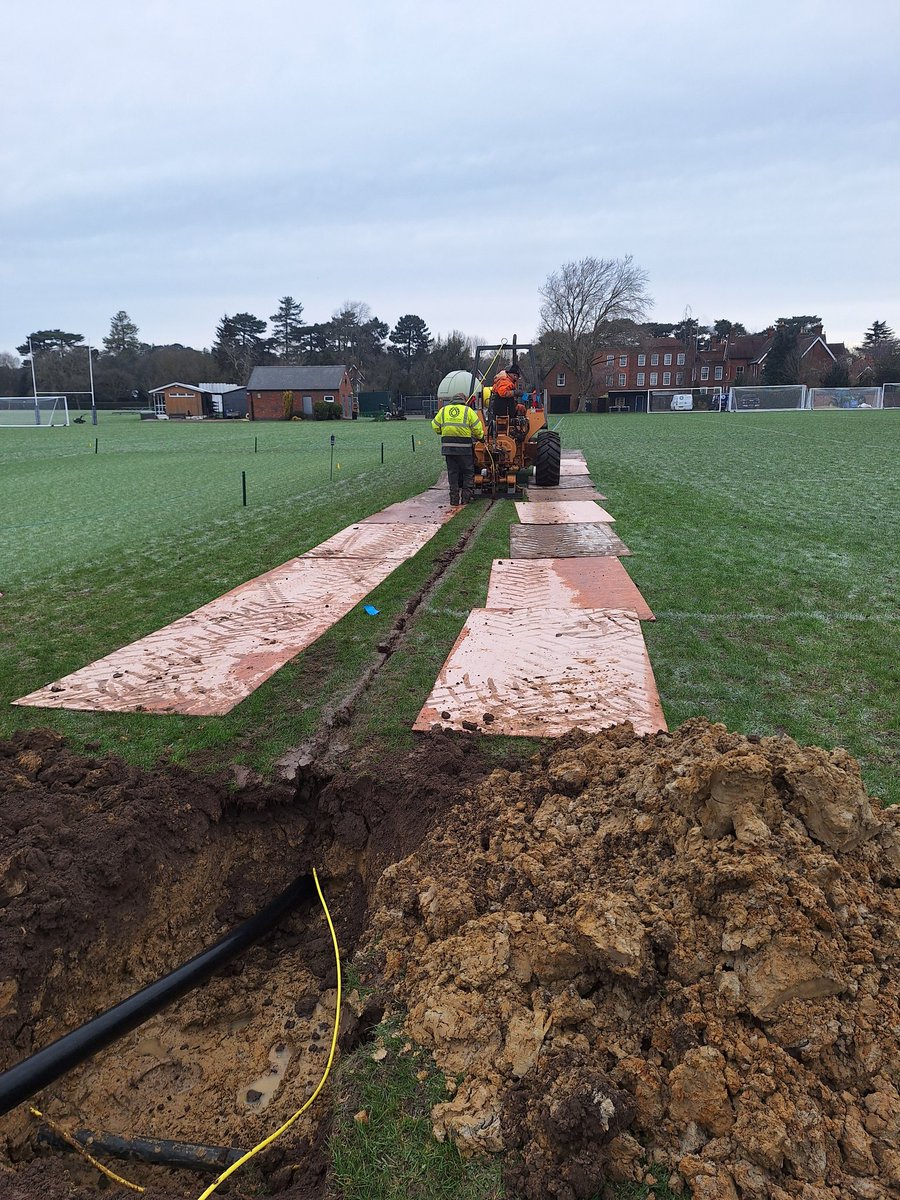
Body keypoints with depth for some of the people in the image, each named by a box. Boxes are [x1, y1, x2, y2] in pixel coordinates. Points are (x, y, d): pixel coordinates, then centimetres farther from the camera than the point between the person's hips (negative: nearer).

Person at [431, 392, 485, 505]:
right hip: (464, 447, -3)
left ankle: (454, 498, 10)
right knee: (468, 472, 9)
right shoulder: (468, 411, 1)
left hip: (448, 446, 3)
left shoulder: (443, 410, 9)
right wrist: (480, 437, 18)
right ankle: (466, 496, 8)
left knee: (452, 472, 10)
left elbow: (435, 427, 9)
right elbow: (477, 428, -1)